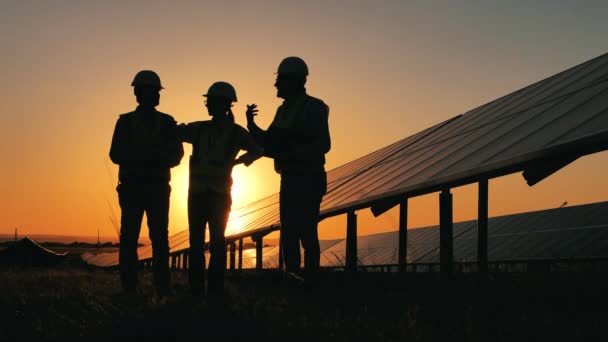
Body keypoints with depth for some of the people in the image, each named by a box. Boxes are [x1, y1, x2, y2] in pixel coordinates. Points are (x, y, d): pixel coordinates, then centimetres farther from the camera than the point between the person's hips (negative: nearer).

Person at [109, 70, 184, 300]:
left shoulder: (167, 122, 11)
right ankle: (129, 289, -4)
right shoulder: (125, 122, 10)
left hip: (158, 188, 0)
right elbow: (116, 154, 2)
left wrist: (158, 157, -16)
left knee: (160, 238, -4)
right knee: (129, 237, -5)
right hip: (131, 186, 0)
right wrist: (144, 157, -14)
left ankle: (162, 291, -5)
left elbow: (176, 155, 6)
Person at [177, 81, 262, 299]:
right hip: (197, 192, 3)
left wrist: (236, 162, 2)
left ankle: (215, 291, -4)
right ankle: (196, 290, 7)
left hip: (220, 193, -3)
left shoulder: (236, 132, 2)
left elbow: (258, 150, 12)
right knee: (196, 240, 3)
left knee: (217, 241, -5)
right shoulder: (199, 129, 10)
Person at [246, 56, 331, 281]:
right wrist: (251, 125, 2)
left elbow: (323, 145, -19)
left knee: (306, 232, -10)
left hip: (308, 180, -8)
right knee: (289, 233, 9)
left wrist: (288, 153, -24)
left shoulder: (312, 108, -10)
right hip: (289, 179, 8)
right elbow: (269, 142, 17)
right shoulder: (284, 110, 15)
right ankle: (293, 279, 15)